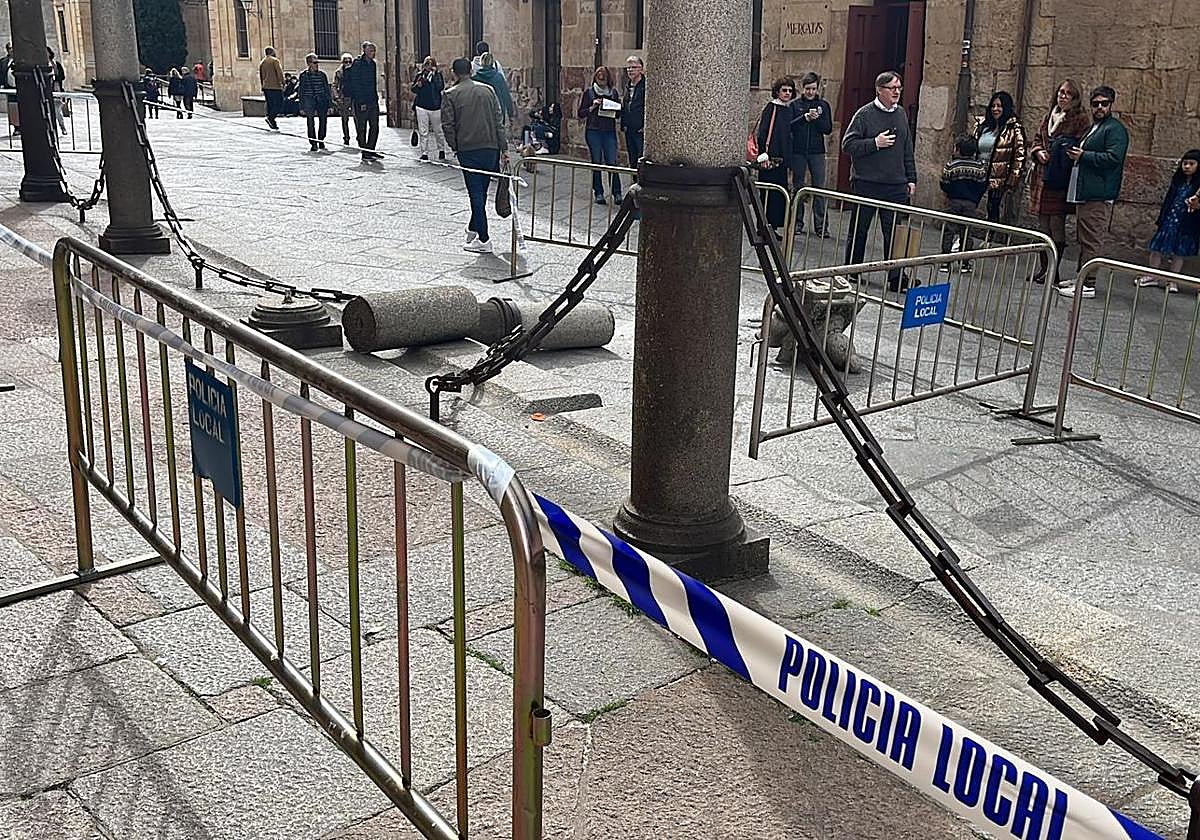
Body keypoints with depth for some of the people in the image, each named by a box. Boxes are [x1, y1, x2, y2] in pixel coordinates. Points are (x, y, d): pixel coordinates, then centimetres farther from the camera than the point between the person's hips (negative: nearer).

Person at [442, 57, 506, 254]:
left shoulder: (450, 95, -4)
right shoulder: (487, 90, 7)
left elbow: (448, 125, -8)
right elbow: (499, 120, 6)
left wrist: (454, 146, 6)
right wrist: (503, 148, 9)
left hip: (468, 149, -4)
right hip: (491, 147, 4)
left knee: (476, 193, -2)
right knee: (481, 191, 15)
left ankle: (483, 240, -3)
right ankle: (474, 229, 28)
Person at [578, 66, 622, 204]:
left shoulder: (613, 92, 11)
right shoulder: (589, 92, 5)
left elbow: (619, 113, 16)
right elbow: (581, 113, 4)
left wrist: (613, 110, -6)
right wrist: (592, 107, -11)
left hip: (609, 131, 1)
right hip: (593, 131, -1)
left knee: (612, 163, -6)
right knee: (596, 163, 2)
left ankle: (617, 193, -3)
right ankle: (598, 193, 10)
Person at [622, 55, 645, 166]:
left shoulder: (645, 85, -8)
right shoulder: (628, 86, 18)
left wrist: (646, 126, -16)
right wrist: (623, 124, 14)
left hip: (641, 131, -8)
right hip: (629, 131, 8)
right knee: (632, 161, 11)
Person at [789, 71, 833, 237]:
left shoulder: (824, 105, 8)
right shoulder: (795, 104, 5)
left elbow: (828, 129, 2)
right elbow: (788, 126, -6)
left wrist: (818, 118, -14)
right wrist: (804, 118, -18)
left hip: (817, 152, 0)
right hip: (798, 151, 0)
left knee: (819, 188, -3)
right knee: (798, 187, 6)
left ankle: (820, 225, -2)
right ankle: (798, 223, 13)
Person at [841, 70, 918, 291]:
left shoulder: (901, 114, 12)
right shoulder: (865, 114, -5)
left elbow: (908, 150, 18)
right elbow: (848, 145, -8)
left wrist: (911, 179, 15)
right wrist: (875, 143, -16)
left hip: (896, 186, 4)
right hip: (866, 184, -4)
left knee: (895, 233, 1)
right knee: (859, 231, 8)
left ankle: (896, 277, 4)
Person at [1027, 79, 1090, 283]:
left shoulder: (1080, 120, -2)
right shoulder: (1048, 117, 16)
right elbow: (1036, 140, 20)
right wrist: (1038, 152, 0)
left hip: (1062, 180, -6)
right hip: (1042, 178, 6)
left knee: (1057, 224, -4)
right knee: (1043, 224, 10)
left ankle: (1054, 270, 3)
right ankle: (1042, 267, 18)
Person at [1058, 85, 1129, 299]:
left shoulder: (1115, 129, -8)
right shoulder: (1094, 128, 23)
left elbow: (1113, 158, -20)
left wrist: (1083, 156, -16)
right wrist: (1075, 154, 17)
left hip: (1098, 196, -10)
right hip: (1085, 193, 10)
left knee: (1091, 241, -10)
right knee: (1084, 239, 15)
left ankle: (1088, 285, -10)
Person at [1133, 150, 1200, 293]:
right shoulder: (1177, 180, 7)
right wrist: (1159, 220, 10)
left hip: (1185, 225, -4)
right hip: (1169, 220, 4)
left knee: (1178, 252, 7)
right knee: (1157, 249, 7)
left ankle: (1172, 280, 17)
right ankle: (1152, 277, 19)